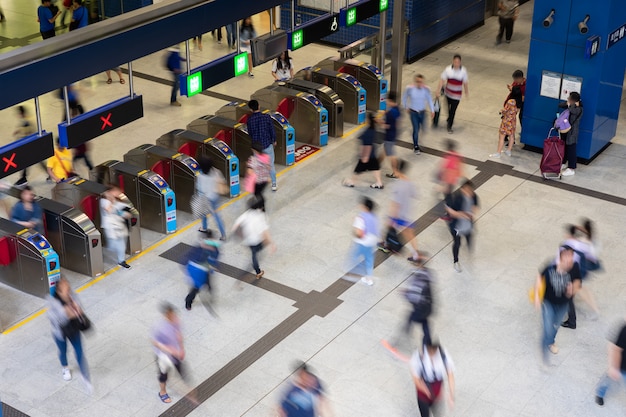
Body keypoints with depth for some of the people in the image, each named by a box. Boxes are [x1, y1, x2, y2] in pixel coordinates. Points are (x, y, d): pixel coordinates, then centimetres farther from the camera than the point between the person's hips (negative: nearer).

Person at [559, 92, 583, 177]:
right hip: (565, 130, 8)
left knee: (571, 150, 0)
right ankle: (563, 164, 35)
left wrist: (570, 104, -20)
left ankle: (571, 169, 8)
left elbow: (572, 110, -40)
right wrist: (567, 103, -11)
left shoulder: (579, 109, -19)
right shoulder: (571, 106, 5)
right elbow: (560, 105, 7)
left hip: (572, 132, -8)